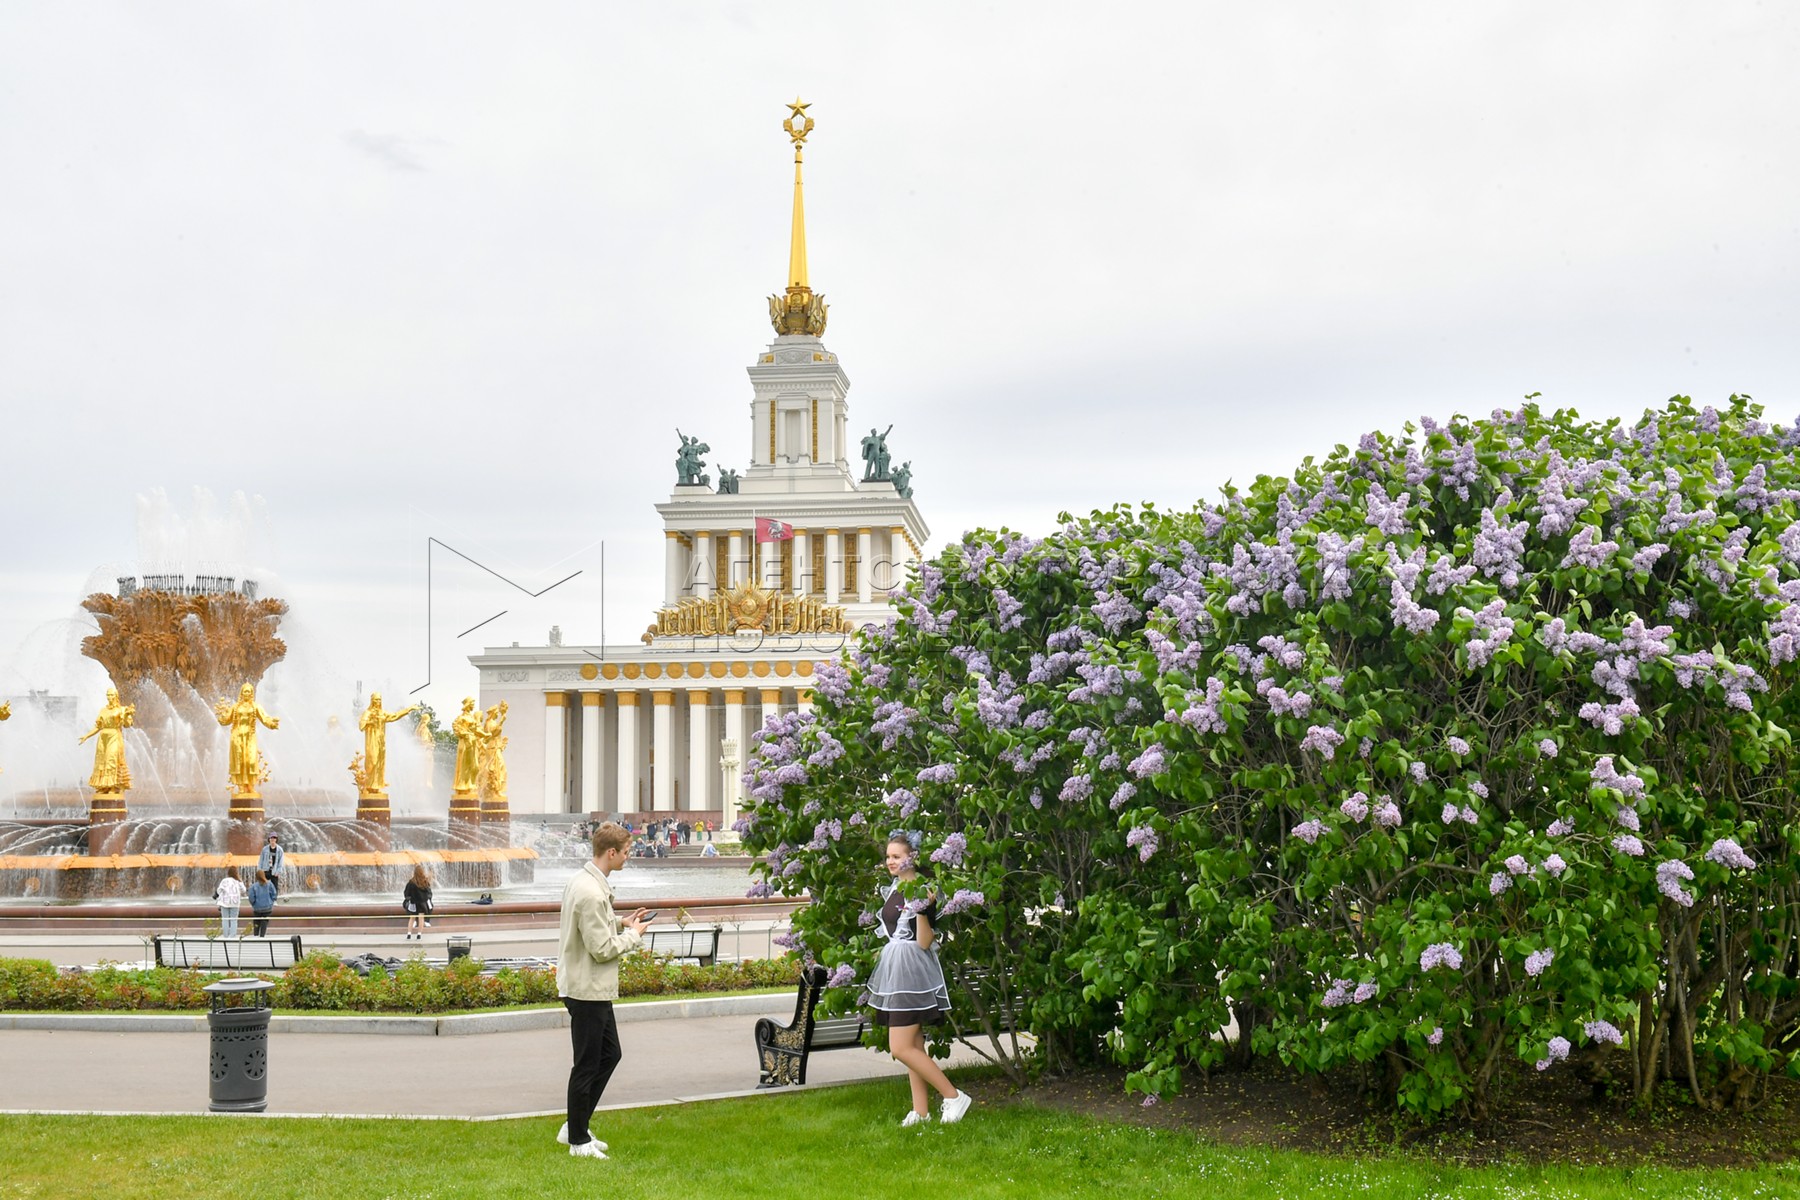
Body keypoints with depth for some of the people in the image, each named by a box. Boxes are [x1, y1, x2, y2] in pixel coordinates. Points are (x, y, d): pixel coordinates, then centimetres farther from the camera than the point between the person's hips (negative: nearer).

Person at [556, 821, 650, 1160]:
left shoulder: (584, 881, 9)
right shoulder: (591, 893, -23)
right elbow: (602, 949, -22)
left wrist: (621, 923, 9)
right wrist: (633, 935, -8)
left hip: (595, 989, 11)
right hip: (587, 989, -11)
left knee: (609, 1055, 18)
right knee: (587, 1065, 1)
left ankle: (574, 1127, 25)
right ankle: (578, 1140, 12)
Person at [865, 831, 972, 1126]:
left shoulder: (920, 892, -15)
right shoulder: (893, 889, 11)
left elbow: (925, 942, -19)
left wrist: (922, 910, -32)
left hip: (913, 970, -9)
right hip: (895, 969, 9)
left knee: (901, 1048, -12)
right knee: (913, 1046, 9)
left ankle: (953, 1096, -5)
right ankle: (920, 1111, 12)